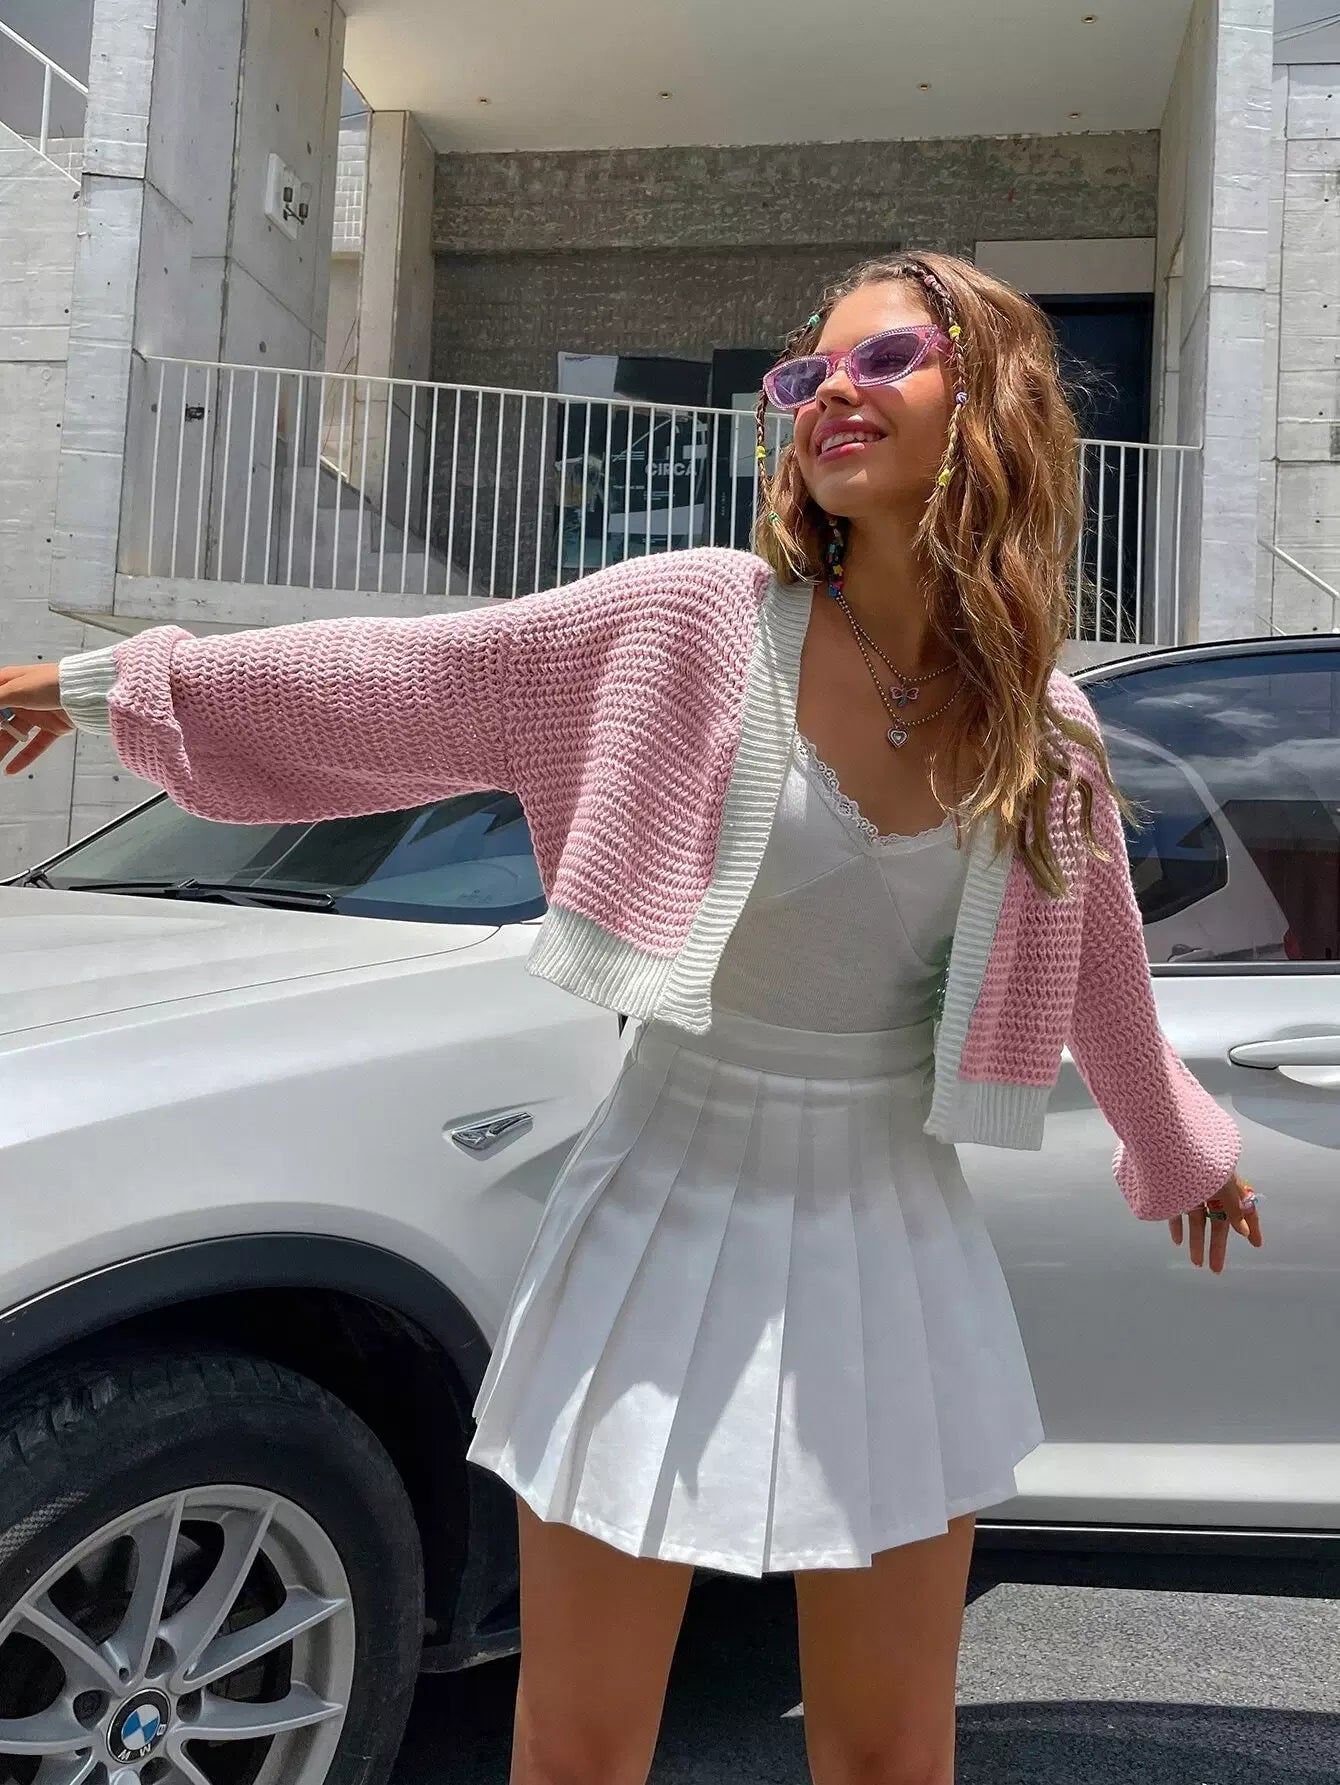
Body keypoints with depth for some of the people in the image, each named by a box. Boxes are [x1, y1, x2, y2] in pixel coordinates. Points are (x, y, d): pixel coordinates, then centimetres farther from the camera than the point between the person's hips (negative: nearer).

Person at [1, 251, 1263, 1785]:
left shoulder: (1047, 739, -1)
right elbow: (395, 681, -6)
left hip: (894, 1243, 2)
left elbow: (1103, 983, 16)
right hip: (668, 1219, -2)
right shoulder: (704, 620, -10)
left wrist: (1183, 1150, 32)